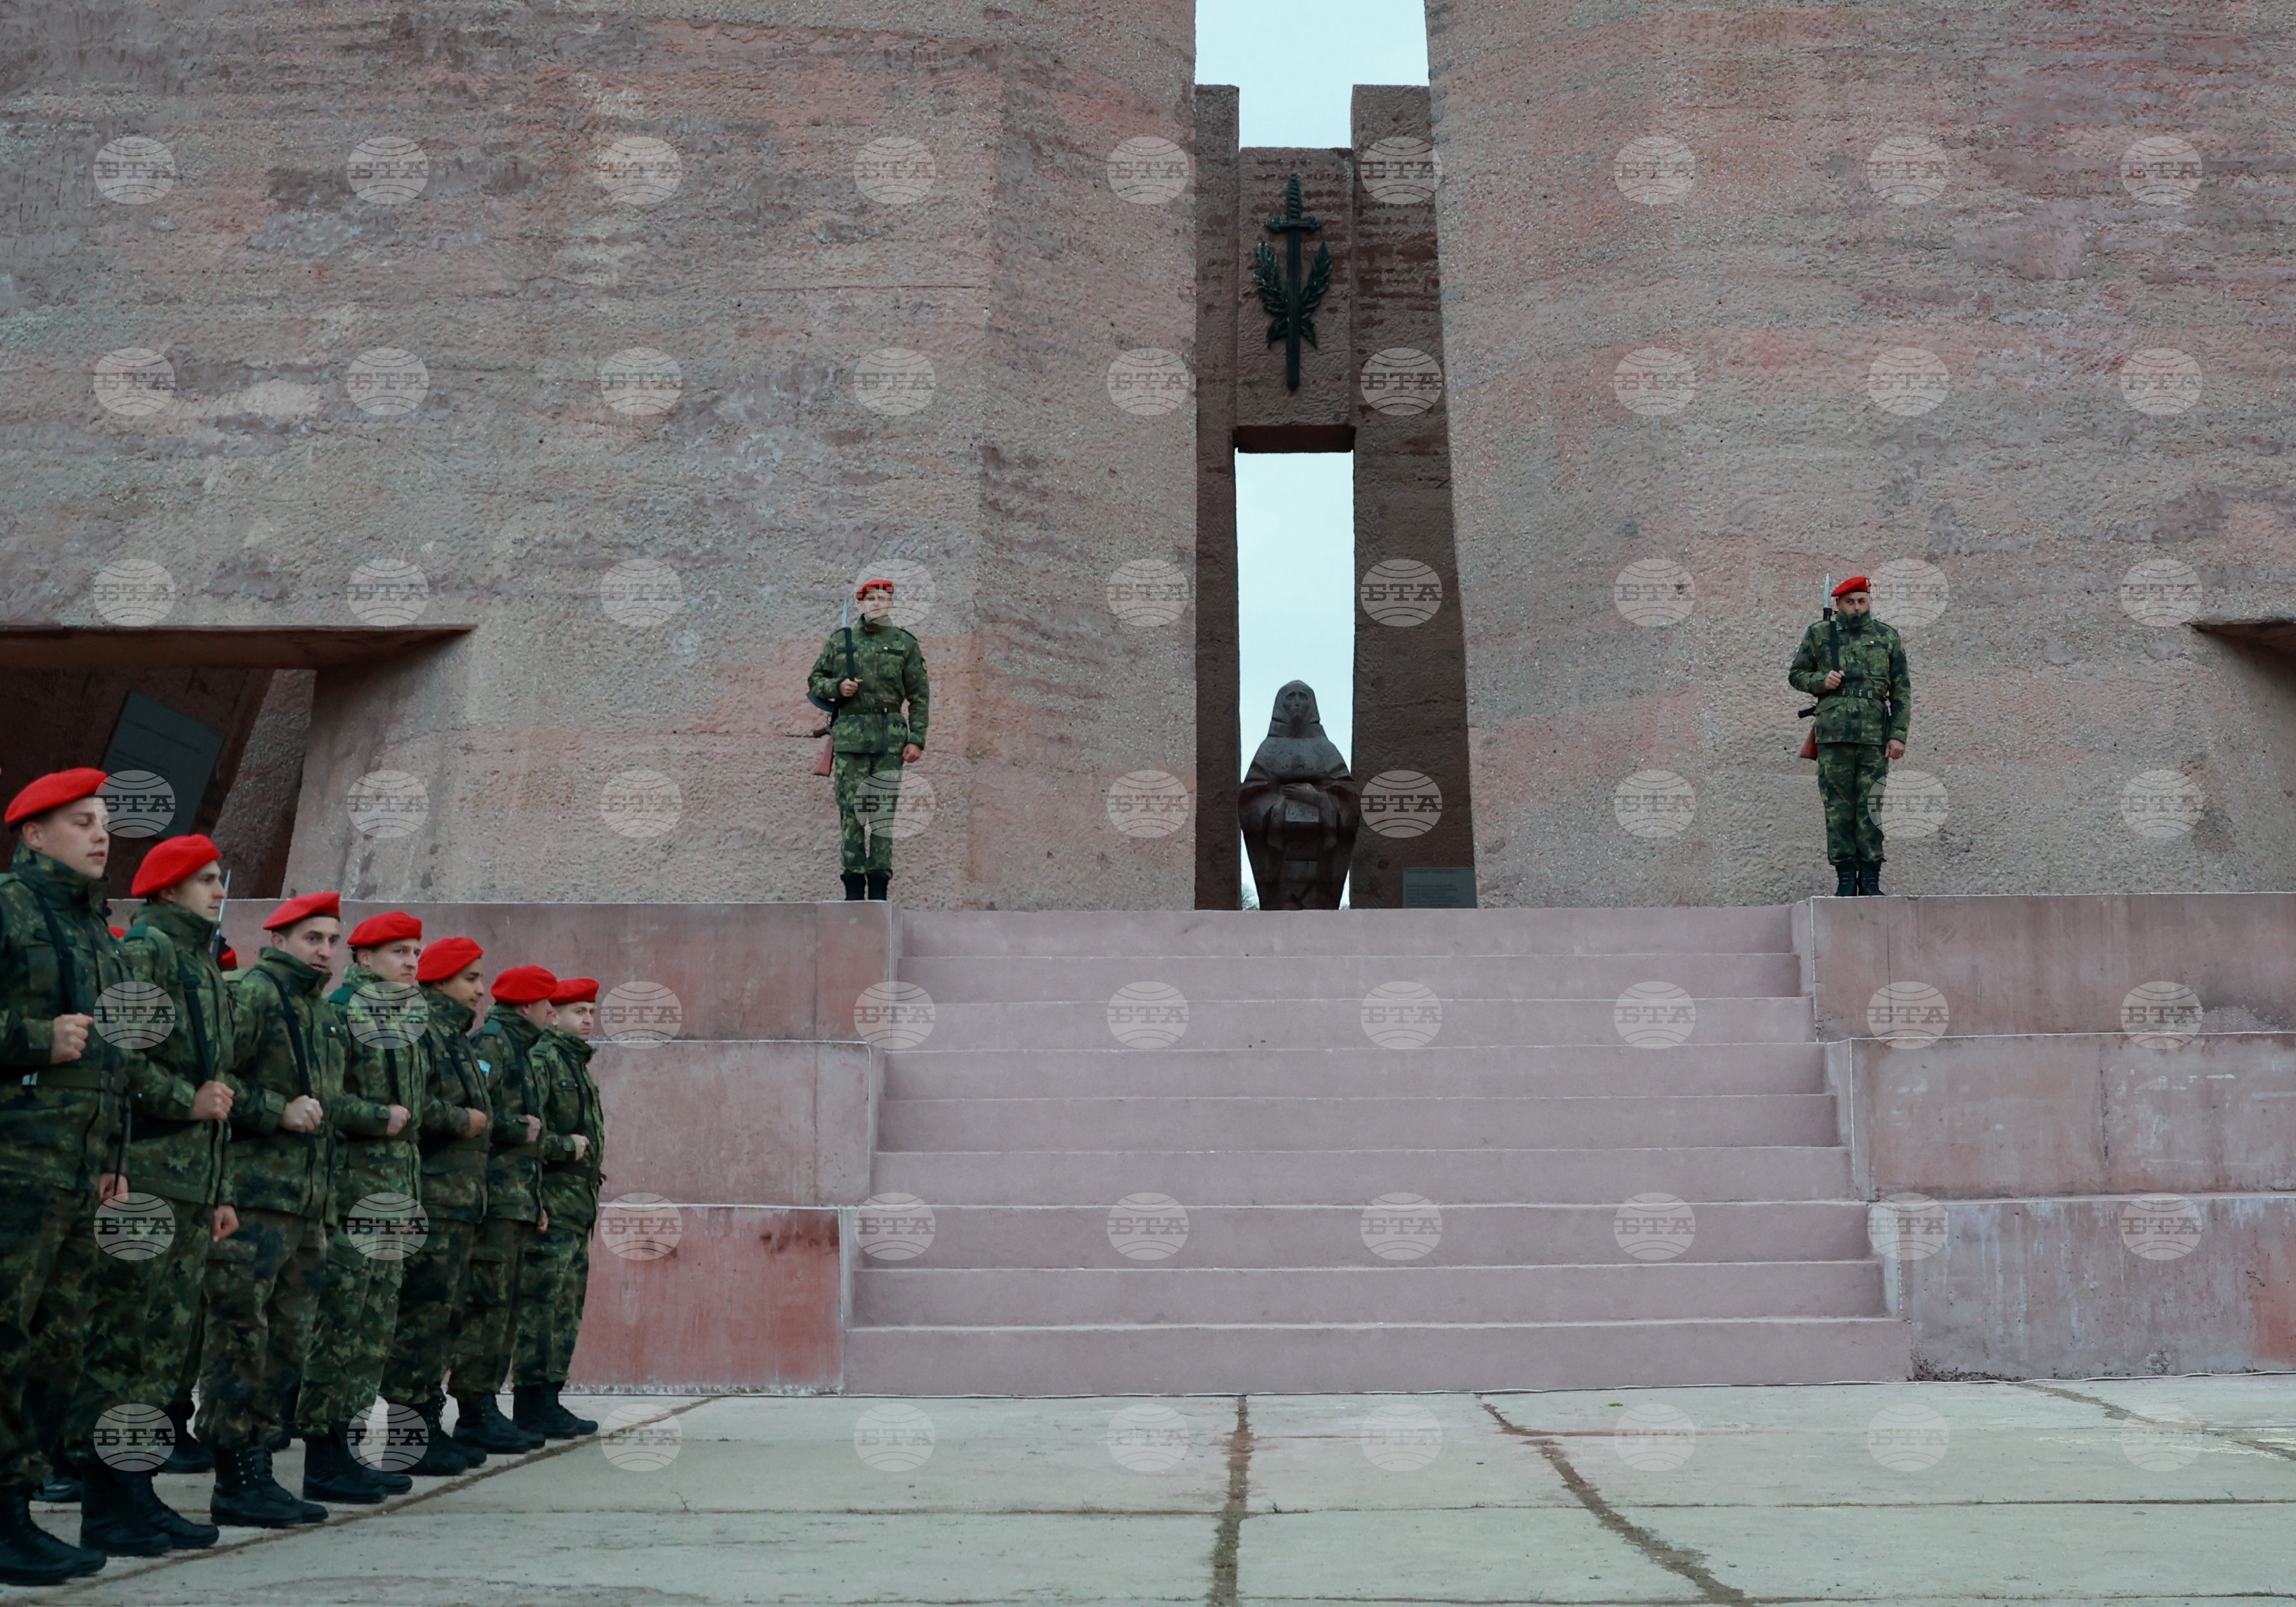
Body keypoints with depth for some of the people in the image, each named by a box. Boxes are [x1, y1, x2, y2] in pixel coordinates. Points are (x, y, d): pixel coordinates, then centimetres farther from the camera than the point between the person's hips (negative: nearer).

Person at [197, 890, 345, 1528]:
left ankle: (258, 1471, 17)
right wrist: (277, 1112, -18)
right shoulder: (251, 995, -6)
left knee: (288, 1344, 10)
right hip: (253, 1197, -9)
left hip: (308, 1204, 9)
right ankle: (236, 1481, -1)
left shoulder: (326, 1016, 21)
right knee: (241, 1338, -6)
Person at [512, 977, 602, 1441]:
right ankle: (533, 1406, -4)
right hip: (552, 1200, -10)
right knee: (541, 1303, -8)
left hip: (579, 1203, 10)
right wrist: (565, 1146, -13)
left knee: (567, 1305, 11)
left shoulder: (577, 1064, 21)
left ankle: (549, 1399, 17)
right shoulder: (541, 1060, -9)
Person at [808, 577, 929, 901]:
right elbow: (815, 679, 18)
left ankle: (879, 889, 1)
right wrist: (837, 688, -4)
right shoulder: (840, 640, 11)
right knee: (850, 810, -2)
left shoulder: (905, 643, 8)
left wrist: (917, 740, -3)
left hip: (890, 738, -1)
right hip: (849, 735, 1)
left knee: (883, 811, -2)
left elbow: (920, 696, 6)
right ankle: (853, 888, 1)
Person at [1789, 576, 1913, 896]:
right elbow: (1796, 675, 18)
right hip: (1833, 731, 0)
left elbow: (1901, 690, 11)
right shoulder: (1819, 635, 12)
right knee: (1838, 806, -1)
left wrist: (1898, 735, 1)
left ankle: (1870, 879, 0)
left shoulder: (1888, 637, 13)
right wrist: (1821, 681, -4)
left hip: (1875, 733, 0)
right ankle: (1846, 877, 3)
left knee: (1870, 806, -3)